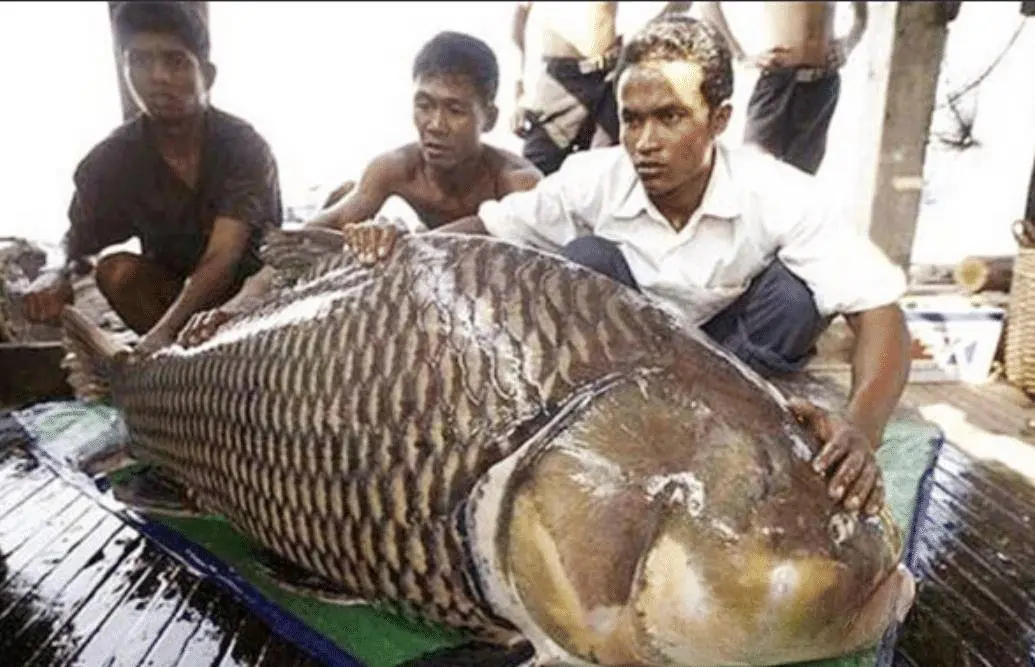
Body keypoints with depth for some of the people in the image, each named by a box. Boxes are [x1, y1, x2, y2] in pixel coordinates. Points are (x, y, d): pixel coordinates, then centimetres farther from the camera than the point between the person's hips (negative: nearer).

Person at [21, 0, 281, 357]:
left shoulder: (244, 145, -20)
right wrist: (59, 278, -32)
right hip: (172, 288, 2)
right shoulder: (109, 161, -10)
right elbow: (77, 249, -4)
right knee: (117, 270, -25)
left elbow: (223, 256, -33)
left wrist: (163, 332, -48)